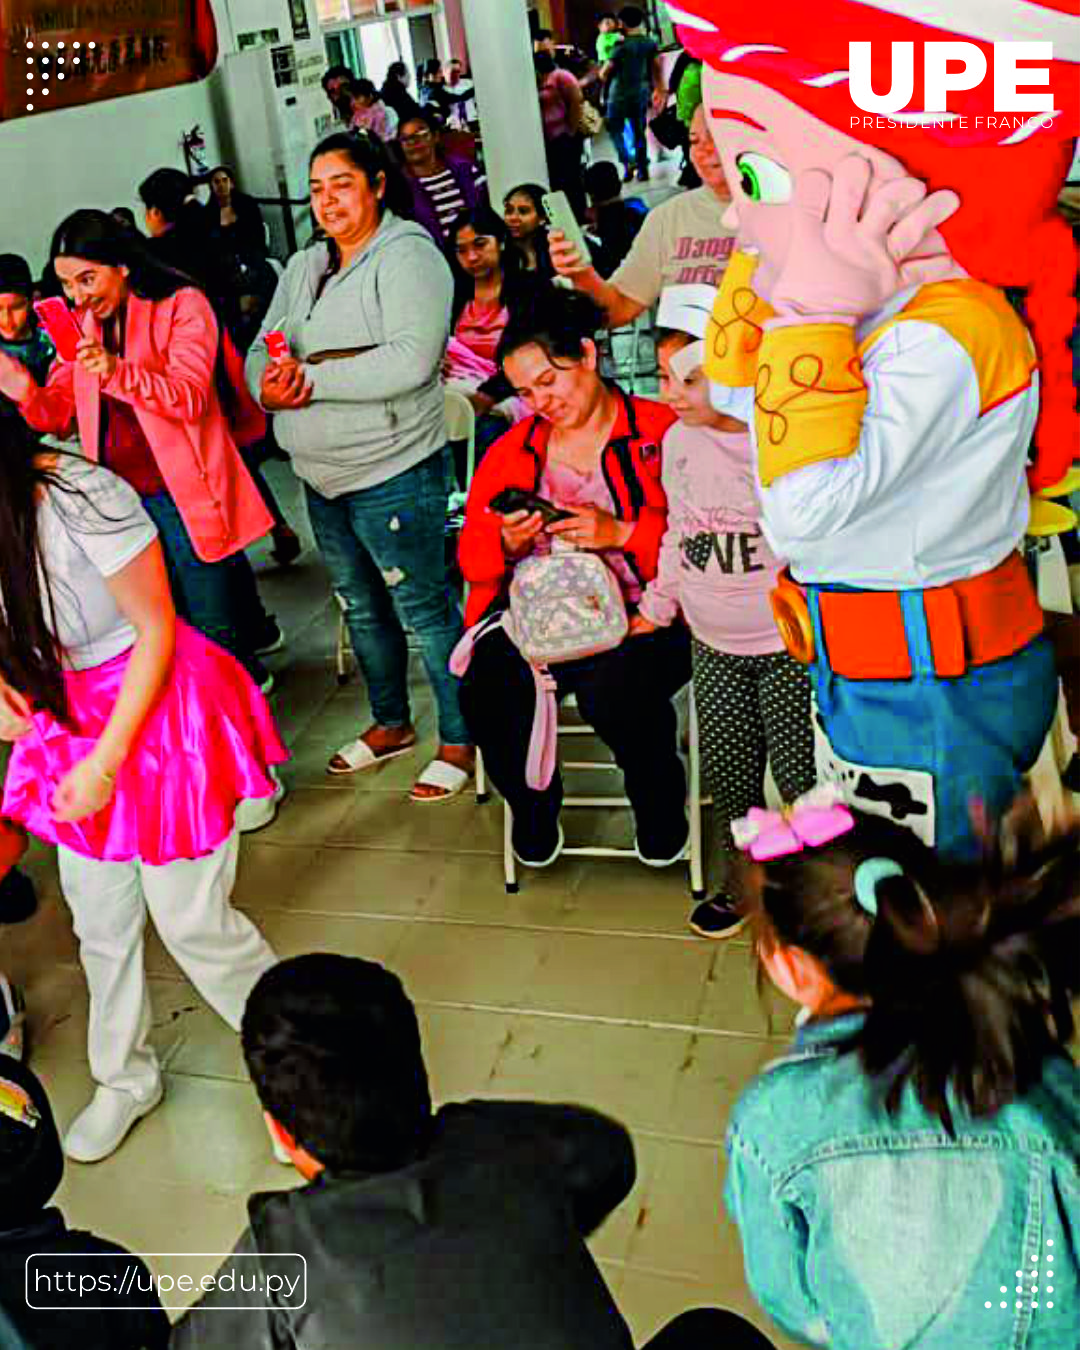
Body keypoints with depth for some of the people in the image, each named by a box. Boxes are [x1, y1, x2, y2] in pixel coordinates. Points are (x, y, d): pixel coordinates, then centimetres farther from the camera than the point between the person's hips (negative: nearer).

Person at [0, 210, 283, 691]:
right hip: (120, 496, 6)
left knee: (212, 627, 1)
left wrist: (118, 373, -34)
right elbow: (59, 413, 7)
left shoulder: (182, 306, -8)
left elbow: (191, 398, -18)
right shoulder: (82, 323, 10)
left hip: (183, 491, -6)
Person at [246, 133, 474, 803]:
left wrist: (312, 380, -22)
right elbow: (262, 354, 10)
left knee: (425, 608, -1)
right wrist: (271, 385, -15)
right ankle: (391, 723, 37)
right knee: (362, 606, 20)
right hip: (322, 477, 9)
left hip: (392, 473, -8)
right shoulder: (303, 267, 13)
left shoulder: (406, 254, -12)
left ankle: (460, 740, 14)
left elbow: (411, 360, -26)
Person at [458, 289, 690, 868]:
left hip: (641, 613, -3)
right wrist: (509, 544, -6)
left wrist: (620, 533, -17)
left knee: (615, 694, -34)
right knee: (485, 695, -25)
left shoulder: (662, 433, 3)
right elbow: (473, 556, 16)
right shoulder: (511, 451, 17)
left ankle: (659, 799, 1)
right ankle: (532, 804, 8)